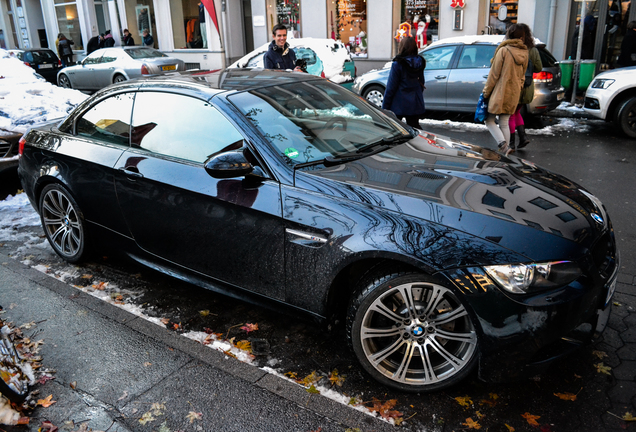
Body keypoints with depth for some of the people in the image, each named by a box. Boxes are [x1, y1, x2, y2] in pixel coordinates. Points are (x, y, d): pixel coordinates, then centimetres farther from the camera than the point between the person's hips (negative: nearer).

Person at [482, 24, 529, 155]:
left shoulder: (503, 50, -13)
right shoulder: (524, 54, 6)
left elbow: (494, 74, -12)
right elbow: (522, 75, 13)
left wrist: (486, 91, -4)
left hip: (499, 92, -6)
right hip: (514, 94, 6)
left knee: (490, 121, 2)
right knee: (504, 123, 13)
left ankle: (502, 143, -16)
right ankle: (505, 148, 13)